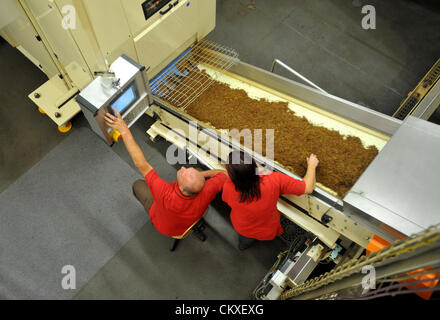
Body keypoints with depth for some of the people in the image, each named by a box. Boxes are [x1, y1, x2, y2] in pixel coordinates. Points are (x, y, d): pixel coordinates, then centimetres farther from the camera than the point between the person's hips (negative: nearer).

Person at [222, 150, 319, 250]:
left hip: (240, 228, 0)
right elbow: (308, 188, -23)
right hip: (268, 232, 0)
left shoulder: (228, 187, -35)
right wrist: (312, 165, -5)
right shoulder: (275, 181, -39)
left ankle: (245, 238, 20)